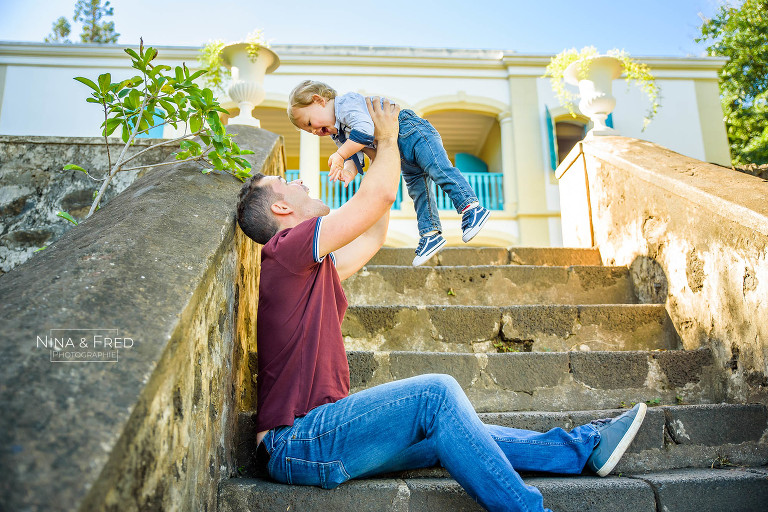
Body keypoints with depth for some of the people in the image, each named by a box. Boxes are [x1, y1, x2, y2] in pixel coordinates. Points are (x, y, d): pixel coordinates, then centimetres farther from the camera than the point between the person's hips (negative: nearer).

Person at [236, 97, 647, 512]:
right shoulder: (285, 247, -11)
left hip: (313, 434, 9)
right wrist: (388, 139, 7)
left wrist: (387, 157, 33)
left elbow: (373, 237, 29)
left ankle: (586, 447, 8)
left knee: (450, 434, 3)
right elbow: (380, 195, -12)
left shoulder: (317, 266, 19)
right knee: (437, 393, -23)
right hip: (296, 441, -9)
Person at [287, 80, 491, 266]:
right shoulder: (339, 134, 15)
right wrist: (348, 171, -15)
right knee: (417, 192, 8)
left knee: (439, 170, -21)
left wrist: (340, 155, -29)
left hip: (412, 131, -10)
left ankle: (472, 207, -23)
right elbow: (355, 157, 8)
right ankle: (431, 233, 10)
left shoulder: (347, 102, -18)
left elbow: (365, 129, -34)